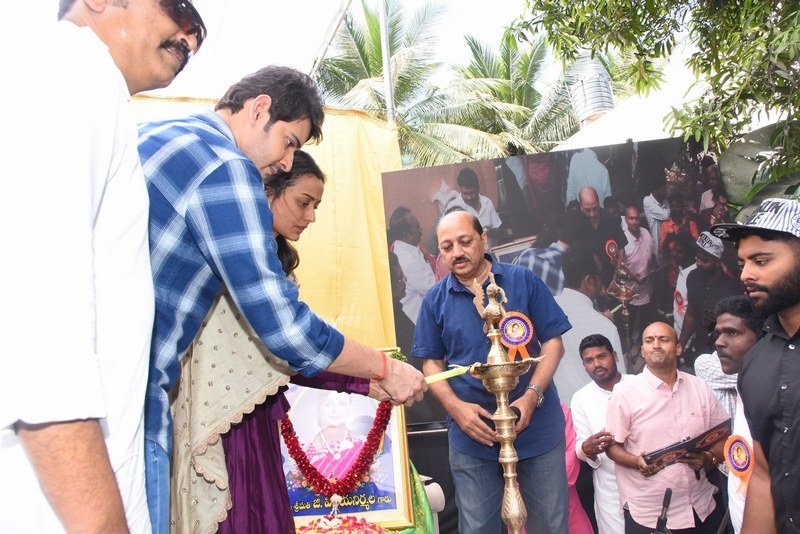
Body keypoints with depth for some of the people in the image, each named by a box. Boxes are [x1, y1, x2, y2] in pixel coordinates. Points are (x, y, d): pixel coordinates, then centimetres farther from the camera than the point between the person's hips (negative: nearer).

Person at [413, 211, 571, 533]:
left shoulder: (523, 280, -1)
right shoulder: (435, 300, 3)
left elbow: (553, 342, -1)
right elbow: (432, 363, 7)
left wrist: (531, 396, -14)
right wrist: (456, 407, -11)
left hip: (537, 428, 0)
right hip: (472, 434, 1)